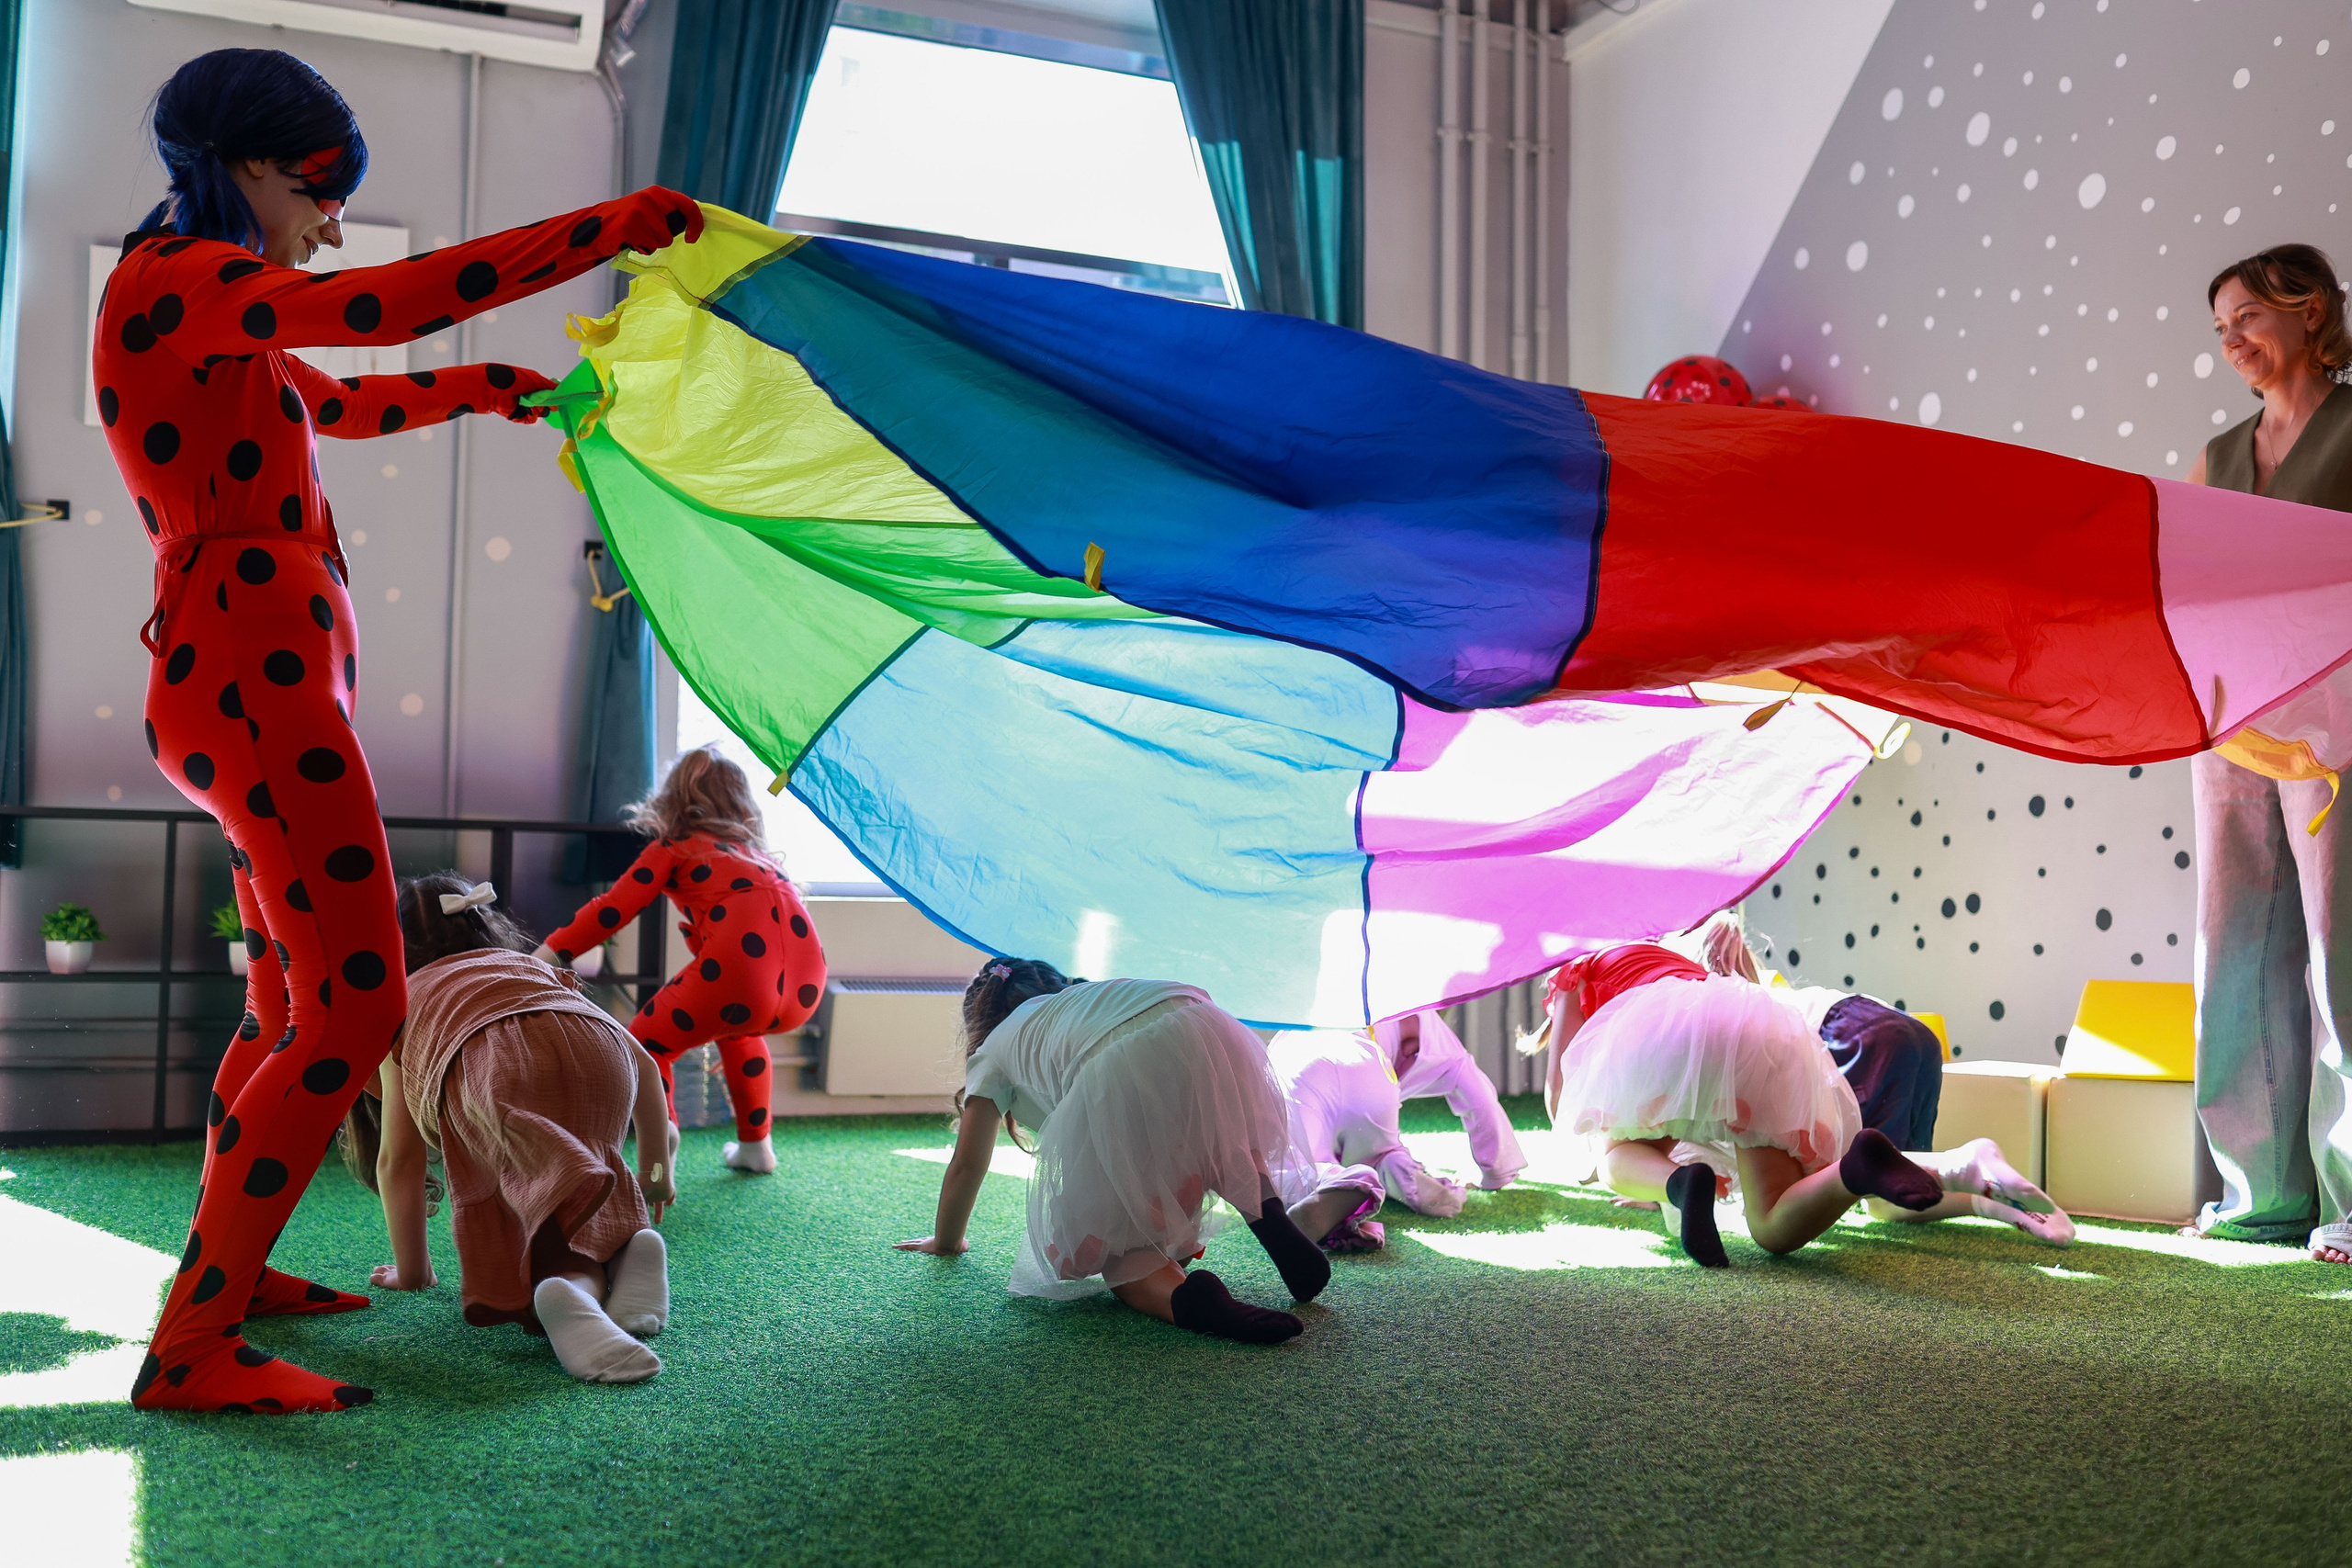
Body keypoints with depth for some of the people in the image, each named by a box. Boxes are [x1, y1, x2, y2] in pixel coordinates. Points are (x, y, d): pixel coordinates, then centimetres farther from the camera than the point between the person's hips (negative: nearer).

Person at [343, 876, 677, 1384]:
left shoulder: (406, 1000, 36)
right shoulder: (535, 967, 43)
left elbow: (397, 1157, 30)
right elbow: (644, 1065, 37)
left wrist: (411, 1270, 41)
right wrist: (656, 1169, 49)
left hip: (493, 1062, -3)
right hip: (599, 1051, 3)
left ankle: (572, 1297, -39)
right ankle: (627, 1255, -15)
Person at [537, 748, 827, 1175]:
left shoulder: (672, 848, 17)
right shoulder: (756, 852, 33)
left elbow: (611, 911, 9)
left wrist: (544, 956, 13)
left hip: (741, 969, -6)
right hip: (807, 986, 6)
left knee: (647, 1045, 15)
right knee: (738, 1028, 38)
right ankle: (756, 1146, 39)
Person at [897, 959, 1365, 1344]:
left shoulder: (994, 1049, 32)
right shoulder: (1088, 994, 46)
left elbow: (967, 1166, 37)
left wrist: (946, 1241, 54)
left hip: (1125, 1079, -5)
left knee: (1111, 1242, 8)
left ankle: (1177, 1294, -24)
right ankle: (1269, 1213, 5)